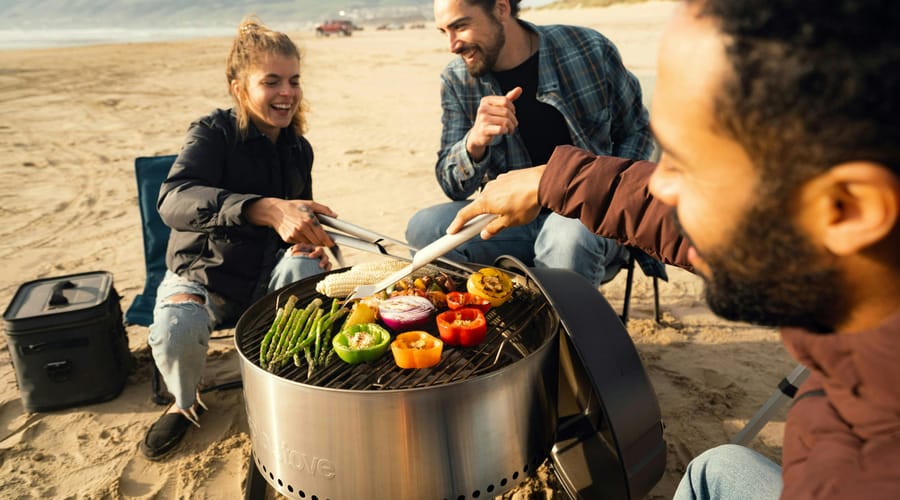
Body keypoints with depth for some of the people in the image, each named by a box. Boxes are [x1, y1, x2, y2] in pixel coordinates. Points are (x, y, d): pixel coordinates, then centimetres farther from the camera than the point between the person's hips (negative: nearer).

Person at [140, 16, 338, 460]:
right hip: (203, 273, -3)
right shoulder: (213, 133, -16)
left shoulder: (298, 149, 1)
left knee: (304, 268, -31)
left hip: (267, 274, 3)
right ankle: (185, 403, 4)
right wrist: (267, 209, -53)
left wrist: (313, 242, -10)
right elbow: (173, 200, -37)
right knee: (175, 329, -34)